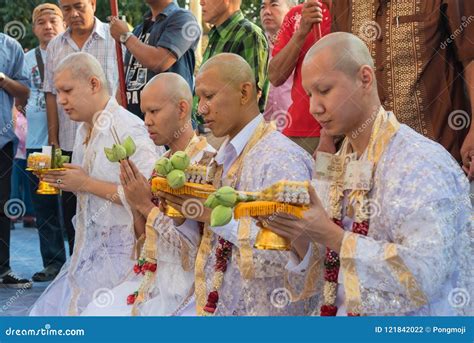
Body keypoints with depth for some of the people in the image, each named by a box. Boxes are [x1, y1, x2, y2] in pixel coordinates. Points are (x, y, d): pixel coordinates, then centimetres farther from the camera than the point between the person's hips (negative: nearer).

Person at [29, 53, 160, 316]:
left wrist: (86, 183, -20)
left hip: (119, 252, -8)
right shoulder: (84, 130, 12)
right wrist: (63, 180, 2)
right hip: (90, 247, 8)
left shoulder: (128, 128, -15)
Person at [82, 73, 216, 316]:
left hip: (179, 285, -7)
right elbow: (144, 236, 13)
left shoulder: (206, 162, -14)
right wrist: (135, 202, -5)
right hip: (150, 276, 7)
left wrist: (146, 205, -15)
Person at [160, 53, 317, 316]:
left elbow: (292, 250, -25)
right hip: (213, 302, 8)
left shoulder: (281, 159, -14)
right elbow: (210, 244, 13)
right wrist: (181, 216, -6)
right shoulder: (225, 158, 12)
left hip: (260, 310, -8)